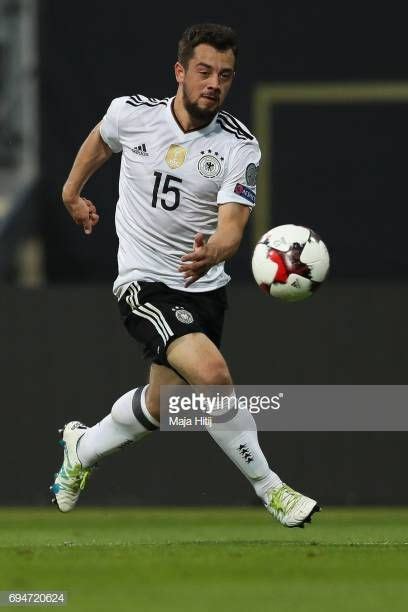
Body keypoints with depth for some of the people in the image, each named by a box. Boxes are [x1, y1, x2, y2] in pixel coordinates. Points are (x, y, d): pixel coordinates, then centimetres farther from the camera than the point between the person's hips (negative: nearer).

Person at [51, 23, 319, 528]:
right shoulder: (131, 113, -8)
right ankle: (269, 489, -12)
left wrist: (212, 252, -45)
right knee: (212, 373, -25)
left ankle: (81, 448, 46)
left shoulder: (240, 148, -11)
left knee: (158, 406, 15)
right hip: (144, 282, -3)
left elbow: (232, 225, -23)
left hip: (203, 285, 3)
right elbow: (99, 141, 17)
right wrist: (72, 192, 27)